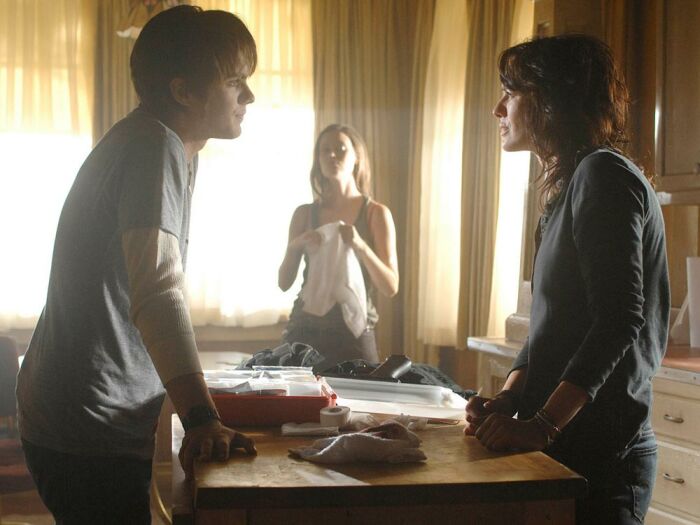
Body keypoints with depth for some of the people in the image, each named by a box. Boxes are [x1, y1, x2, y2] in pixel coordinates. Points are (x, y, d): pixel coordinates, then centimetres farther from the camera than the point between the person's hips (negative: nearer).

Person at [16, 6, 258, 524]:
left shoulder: (175, 150, 13)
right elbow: (157, 291, -31)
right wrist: (201, 417, -36)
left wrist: (193, 395, 25)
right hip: (89, 428, -10)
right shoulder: (156, 147, -19)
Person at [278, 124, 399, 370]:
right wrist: (295, 246, -11)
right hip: (305, 330, 2)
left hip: (353, 333, -2)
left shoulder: (376, 213, 0)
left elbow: (391, 287, -6)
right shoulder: (305, 214, 6)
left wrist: (360, 246, -21)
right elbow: (284, 282, 7)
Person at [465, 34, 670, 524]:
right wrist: (508, 399, 2)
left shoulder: (605, 175, -12)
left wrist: (543, 425, -23)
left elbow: (619, 321, -21)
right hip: (567, 446, 9)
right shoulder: (569, 189, 16)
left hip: (601, 453, -9)